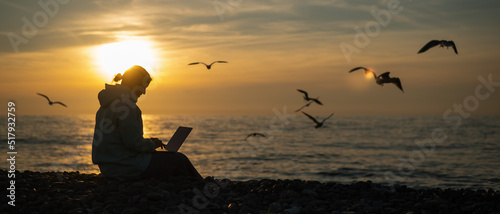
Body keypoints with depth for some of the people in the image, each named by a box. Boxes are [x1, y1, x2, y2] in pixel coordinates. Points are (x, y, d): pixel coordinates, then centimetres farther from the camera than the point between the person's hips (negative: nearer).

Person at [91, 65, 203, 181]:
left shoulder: (110, 102, 14)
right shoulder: (126, 104, -19)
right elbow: (134, 143, -21)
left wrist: (148, 142, 12)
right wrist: (152, 144, -3)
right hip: (124, 166, -10)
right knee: (179, 160, 0)